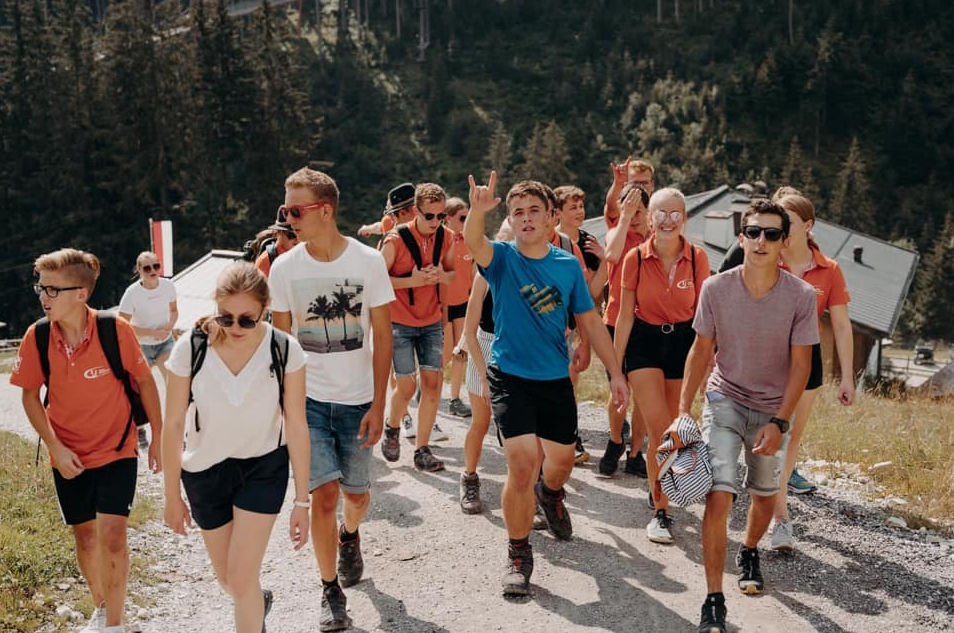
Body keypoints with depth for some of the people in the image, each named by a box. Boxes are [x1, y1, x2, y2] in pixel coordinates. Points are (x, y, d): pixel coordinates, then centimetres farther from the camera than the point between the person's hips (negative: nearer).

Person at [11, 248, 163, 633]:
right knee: (84, 536, 14)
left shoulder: (115, 330, -20)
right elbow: (30, 395, 0)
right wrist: (55, 448, -9)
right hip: (69, 457, 3)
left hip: (117, 450, -3)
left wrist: (158, 437, 0)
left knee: (111, 534, -13)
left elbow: (144, 381, -6)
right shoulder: (37, 337, -13)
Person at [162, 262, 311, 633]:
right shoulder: (190, 348, -19)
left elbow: (296, 426, -13)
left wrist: (302, 500, -9)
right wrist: (172, 496, -3)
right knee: (227, 580, 16)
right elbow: (173, 425, -10)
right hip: (205, 470, 2)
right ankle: (259, 602, 52)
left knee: (242, 579, -10)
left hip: (263, 467, -2)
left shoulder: (285, 351, -20)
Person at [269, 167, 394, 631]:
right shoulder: (284, 268, -4)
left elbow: (382, 335, -4)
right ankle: (331, 592, 9)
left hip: (358, 400, 0)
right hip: (308, 399, 0)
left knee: (357, 493, 11)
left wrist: (379, 404, -7)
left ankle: (349, 537, 46)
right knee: (324, 494, -7)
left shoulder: (368, 261, -8)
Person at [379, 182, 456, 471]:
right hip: (401, 322, -4)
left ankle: (422, 450, 9)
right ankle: (392, 428, 27)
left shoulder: (447, 237, 0)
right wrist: (412, 280, -23)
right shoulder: (396, 239, -14)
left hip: (432, 321, 4)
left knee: (432, 384, -1)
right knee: (407, 386, -4)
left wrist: (442, 275, -10)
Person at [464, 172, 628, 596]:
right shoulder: (501, 258, -7)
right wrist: (477, 210, -52)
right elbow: (472, 240, -31)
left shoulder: (568, 265, 1)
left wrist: (616, 374, 4)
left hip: (556, 378, 3)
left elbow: (591, 322, 7)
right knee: (523, 464, -15)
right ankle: (519, 554, 5)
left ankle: (549, 494, 54)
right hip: (510, 376, -3)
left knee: (561, 461, 16)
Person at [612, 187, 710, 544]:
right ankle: (662, 511, -1)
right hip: (645, 343, -1)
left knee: (669, 430, 9)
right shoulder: (636, 258, -7)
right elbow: (626, 315, -1)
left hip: (682, 343, 2)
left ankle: (660, 490, 34)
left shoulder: (697, 258, -5)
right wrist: (615, 365, 0)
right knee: (660, 431, -12)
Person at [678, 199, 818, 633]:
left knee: (765, 495, 17)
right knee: (718, 496, -14)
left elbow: (800, 365, -9)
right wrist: (684, 410, -7)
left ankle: (749, 552, 50)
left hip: (772, 409, 1)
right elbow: (701, 350, -2)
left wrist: (779, 423, -16)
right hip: (724, 400, -1)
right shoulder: (715, 288, -14)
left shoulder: (801, 296, -15)